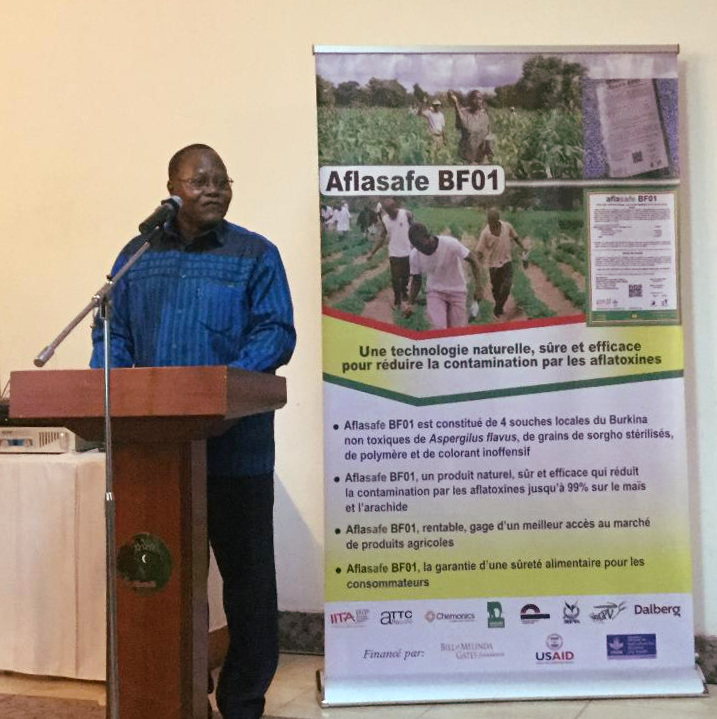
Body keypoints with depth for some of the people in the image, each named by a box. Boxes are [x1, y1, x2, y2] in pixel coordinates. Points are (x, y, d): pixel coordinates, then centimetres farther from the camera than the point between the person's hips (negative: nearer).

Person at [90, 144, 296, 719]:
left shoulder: (256, 254, 3)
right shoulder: (137, 257, 14)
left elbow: (277, 334, -6)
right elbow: (112, 334, 12)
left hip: (235, 442, -3)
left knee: (245, 570, 3)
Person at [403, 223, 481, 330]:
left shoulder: (451, 244, -24)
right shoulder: (414, 255, -13)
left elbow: (472, 261, -14)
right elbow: (416, 280, 2)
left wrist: (478, 288, -23)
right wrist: (409, 303, -12)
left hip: (457, 292, -1)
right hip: (434, 292, 1)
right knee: (438, 329, -18)